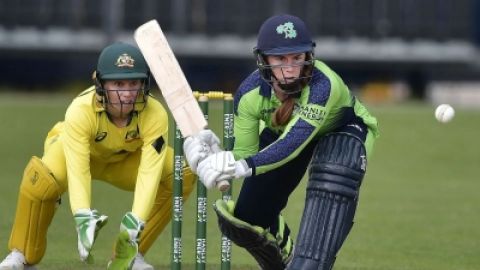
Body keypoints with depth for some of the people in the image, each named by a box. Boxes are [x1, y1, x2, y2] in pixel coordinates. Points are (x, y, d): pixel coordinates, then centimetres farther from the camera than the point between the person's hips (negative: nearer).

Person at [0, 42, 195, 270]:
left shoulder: (155, 115, -33)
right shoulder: (80, 110, -37)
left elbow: (150, 172, -39)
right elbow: (77, 169, -46)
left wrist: (135, 222, -52)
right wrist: (83, 218, -60)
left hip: (126, 159, 3)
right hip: (73, 148, -3)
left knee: (182, 175, -21)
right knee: (41, 177, -36)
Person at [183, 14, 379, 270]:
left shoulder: (323, 85, -42)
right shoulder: (250, 93, -29)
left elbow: (293, 142, -51)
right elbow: (244, 154, -24)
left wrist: (245, 167, -65)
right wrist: (207, 155, -45)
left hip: (342, 130, -4)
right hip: (281, 132, 4)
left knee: (333, 179, -38)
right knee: (242, 222, 3)